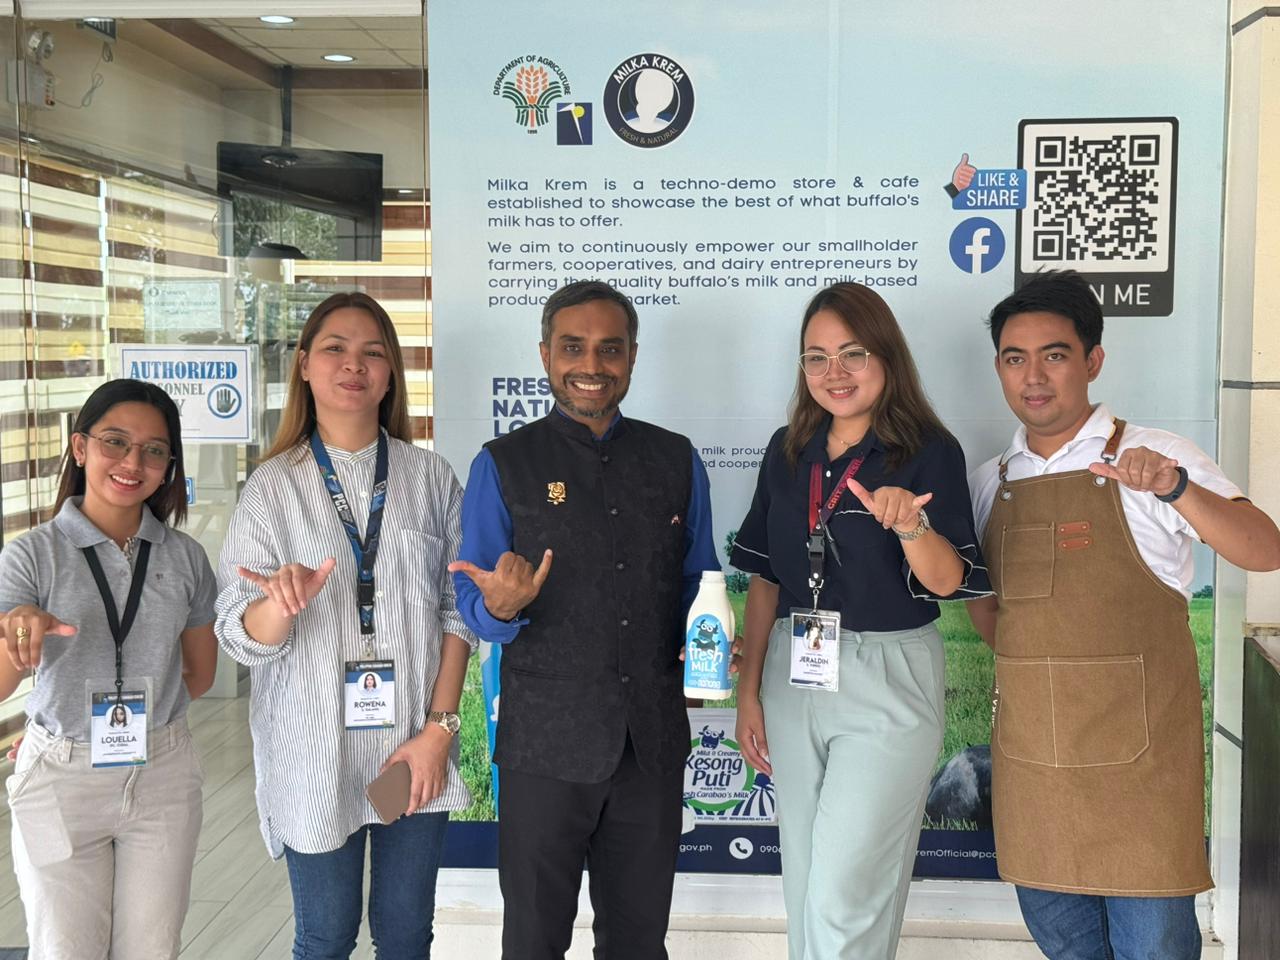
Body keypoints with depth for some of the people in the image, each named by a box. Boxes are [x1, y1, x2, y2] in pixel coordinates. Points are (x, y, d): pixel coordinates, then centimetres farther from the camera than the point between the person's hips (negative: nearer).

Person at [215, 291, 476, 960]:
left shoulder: (430, 477, 2)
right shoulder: (274, 486, -1)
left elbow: (458, 611, 2)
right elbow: (240, 637, -5)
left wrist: (439, 727, -7)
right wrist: (282, 604, -28)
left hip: (416, 749, 1)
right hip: (316, 751, -1)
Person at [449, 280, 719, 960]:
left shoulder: (677, 461, 7)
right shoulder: (504, 465, -1)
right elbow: (473, 604, -2)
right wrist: (501, 606, -25)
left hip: (654, 741, 2)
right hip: (546, 741, -2)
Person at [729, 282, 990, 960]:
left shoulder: (929, 452, -7)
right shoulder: (788, 451, 7)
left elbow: (947, 581, -14)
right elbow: (765, 578, 11)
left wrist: (909, 523, -34)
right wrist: (748, 691, 9)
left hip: (887, 681, -5)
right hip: (792, 675, 5)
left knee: (845, 894, -5)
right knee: (805, 883, 14)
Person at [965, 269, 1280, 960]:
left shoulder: (1147, 459, -6)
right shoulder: (989, 483, 8)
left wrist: (1176, 489, -33)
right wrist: (1027, 665, 7)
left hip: (1135, 751, -4)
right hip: (1029, 751, 5)